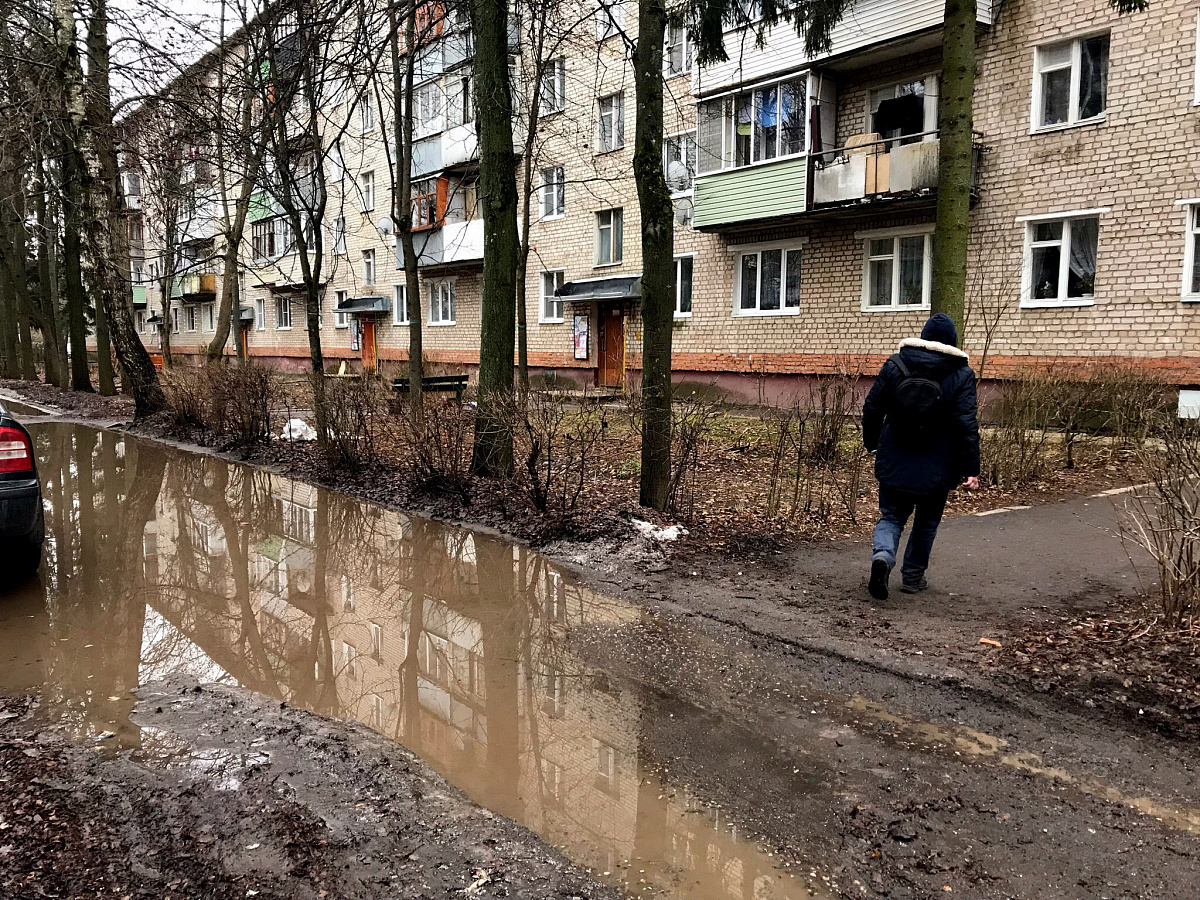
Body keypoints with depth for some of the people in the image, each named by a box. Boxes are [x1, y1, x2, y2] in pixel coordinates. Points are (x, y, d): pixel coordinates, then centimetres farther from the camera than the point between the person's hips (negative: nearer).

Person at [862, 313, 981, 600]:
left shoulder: (894, 365, -1)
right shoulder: (961, 375, -7)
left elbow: (872, 407, 3)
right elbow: (967, 425, -12)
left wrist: (871, 443, 18)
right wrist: (971, 469, -9)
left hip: (893, 465, 1)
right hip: (936, 469, -1)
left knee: (891, 516, 12)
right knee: (926, 522, 18)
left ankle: (882, 555, -16)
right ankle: (912, 576, 26)